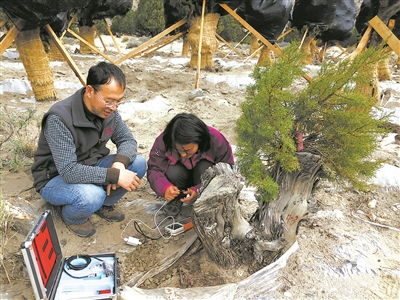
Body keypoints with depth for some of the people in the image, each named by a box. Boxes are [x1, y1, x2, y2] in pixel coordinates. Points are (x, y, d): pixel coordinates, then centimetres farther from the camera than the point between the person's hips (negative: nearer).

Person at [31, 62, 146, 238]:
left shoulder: (108, 110, -12)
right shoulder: (60, 118, -32)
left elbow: (127, 140, -5)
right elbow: (69, 171, -35)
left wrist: (119, 163, -26)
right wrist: (115, 175, -36)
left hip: (91, 167, 6)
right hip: (55, 178, -6)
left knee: (138, 164, -14)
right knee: (91, 196, -37)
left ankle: (103, 203, 9)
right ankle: (69, 215, 1)